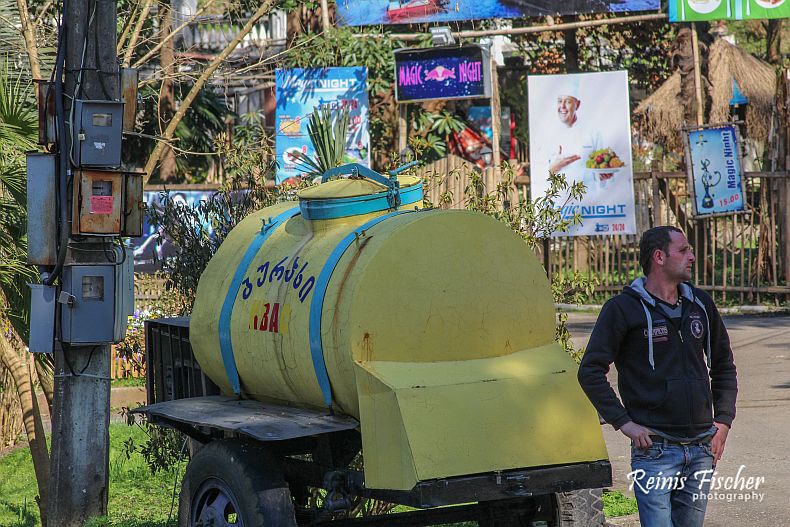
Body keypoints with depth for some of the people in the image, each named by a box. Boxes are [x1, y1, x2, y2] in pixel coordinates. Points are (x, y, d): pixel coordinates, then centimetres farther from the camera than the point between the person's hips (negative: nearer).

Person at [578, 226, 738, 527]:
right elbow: (590, 372, -7)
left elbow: (723, 365, 22)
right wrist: (624, 423, -11)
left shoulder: (701, 304, 12)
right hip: (655, 450, -5)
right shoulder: (623, 308, -5)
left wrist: (723, 420, 11)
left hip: (702, 450, 6)